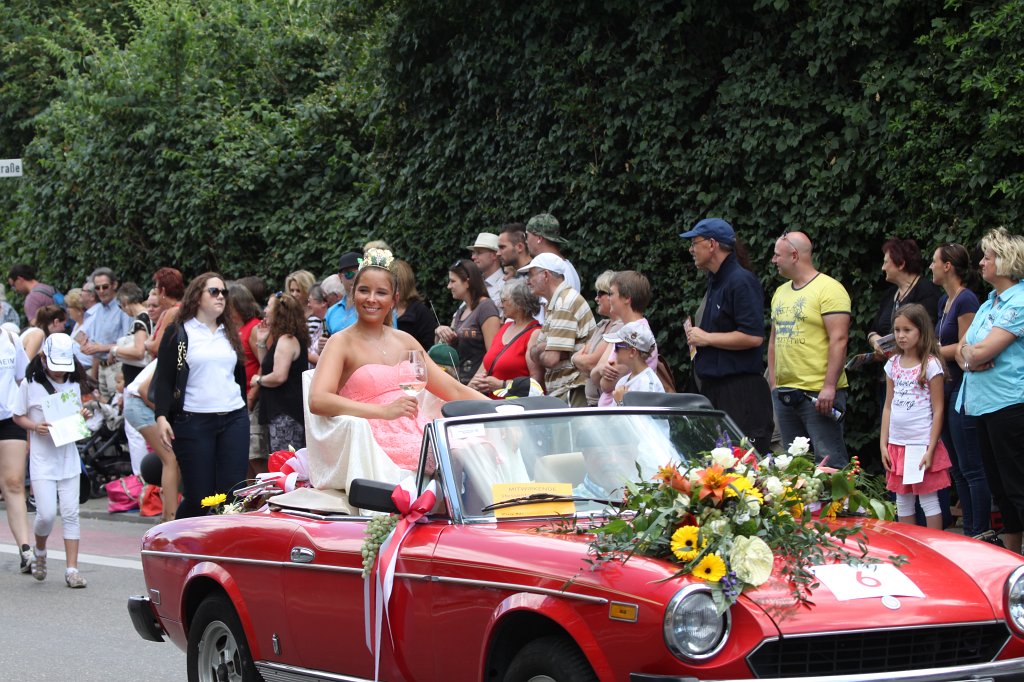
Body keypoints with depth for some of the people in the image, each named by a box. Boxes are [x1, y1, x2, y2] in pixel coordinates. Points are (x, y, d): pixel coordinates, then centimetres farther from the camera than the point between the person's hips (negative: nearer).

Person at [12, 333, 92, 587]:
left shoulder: (73, 384, 8)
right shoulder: (31, 384, -4)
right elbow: (18, 416, 1)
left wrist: (83, 416, -3)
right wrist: (36, 427, -17)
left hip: (68, 457, 3)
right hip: (42, 459, -3)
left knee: (70, 513, -2)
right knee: (47, 514, -8)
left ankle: (72, 569, 1)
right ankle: (39, 552, 22)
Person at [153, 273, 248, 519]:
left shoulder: (230, 333, 18)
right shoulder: (178, 334, 1)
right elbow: (164, 379, -5)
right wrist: (161, 416, -16)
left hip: (234, 420, 5)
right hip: (193, 423, -5)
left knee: (233, 495, -2)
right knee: (198, 496, -3)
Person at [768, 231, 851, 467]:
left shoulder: (829, 289, -8)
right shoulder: (780, 293, 17)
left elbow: (839, 339, -15)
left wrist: (829, 387, -22)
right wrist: (773, 383, 14)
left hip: (819, 394, -8)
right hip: (784, 393, 8)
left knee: (829, 462, -10)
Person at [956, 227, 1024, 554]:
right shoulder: (989, 302, 16)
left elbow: (982, 350, -21)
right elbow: (963, 349, 15)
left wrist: (969, 351, 0)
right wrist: (969, 358, -6)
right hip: (985, 404, 10)